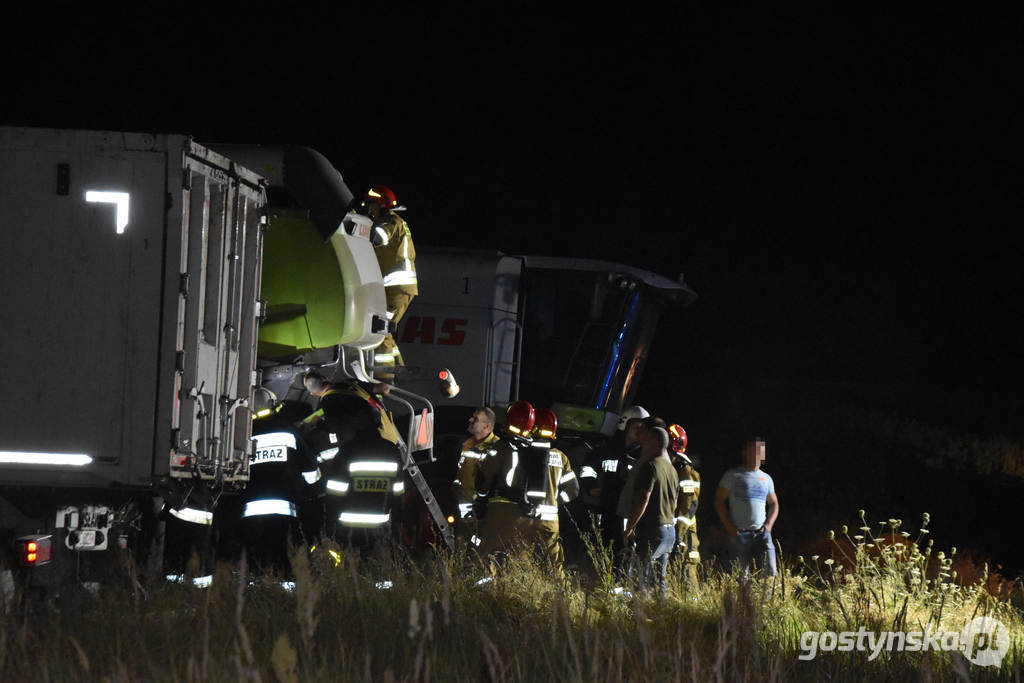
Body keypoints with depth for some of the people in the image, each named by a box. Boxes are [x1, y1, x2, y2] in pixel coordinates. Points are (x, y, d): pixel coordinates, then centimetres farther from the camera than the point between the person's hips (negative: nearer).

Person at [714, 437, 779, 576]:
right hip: (739, 533, -3)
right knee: (741, 574, -5)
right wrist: (729, 527, -7)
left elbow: (774, 504, 25)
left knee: (771, 570, -10)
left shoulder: (766, 478, 16)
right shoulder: (733, 475, 4)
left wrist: (769, 524, 6)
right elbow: (719, 501, 3)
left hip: (761, 532, 3)